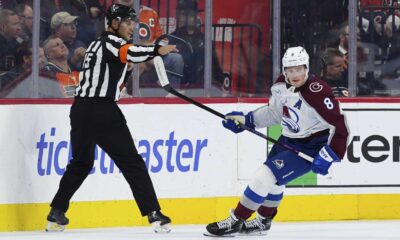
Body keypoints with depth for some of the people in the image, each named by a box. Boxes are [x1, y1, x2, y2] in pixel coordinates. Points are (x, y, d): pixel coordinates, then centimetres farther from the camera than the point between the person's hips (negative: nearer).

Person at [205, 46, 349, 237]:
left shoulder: (317, 92, -28)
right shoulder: (281, 85, -5)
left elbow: (340, 126, -27)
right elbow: (274, 112, 13)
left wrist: (327, 156, -29)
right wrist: (245, 120, 3)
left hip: (310, 147, -8)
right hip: (289, 140, 8)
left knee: (266, 176, -15)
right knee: (272, 179, 21)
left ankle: (236, 221, -3)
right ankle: (263, 221, 46)